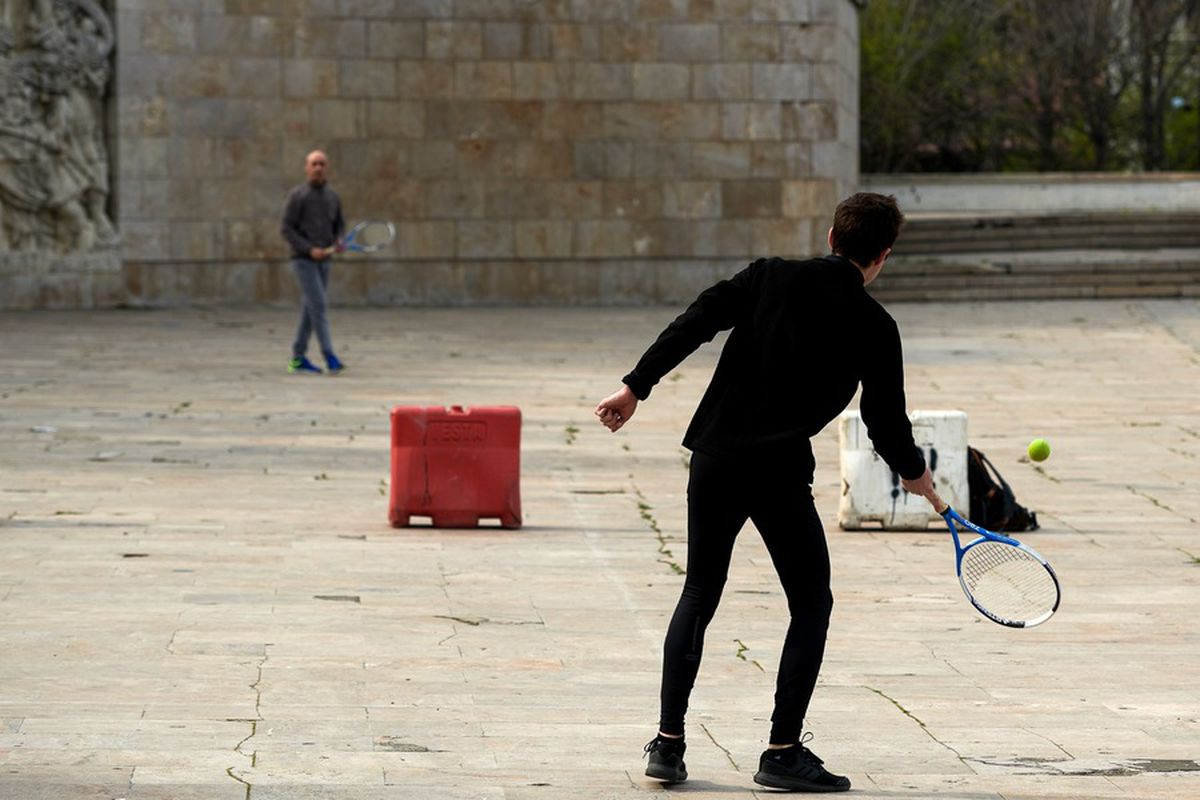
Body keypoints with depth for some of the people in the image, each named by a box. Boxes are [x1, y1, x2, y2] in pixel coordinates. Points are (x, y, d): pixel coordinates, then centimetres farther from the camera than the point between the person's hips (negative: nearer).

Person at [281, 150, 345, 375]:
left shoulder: (332, 196, 10)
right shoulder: (297, 195, -7)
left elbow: (339, 224, 22)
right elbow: (287, 229, -10)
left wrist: (338, 240, -1)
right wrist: (310, 249, -19)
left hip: (323, 261, 6)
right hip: (303, 260, -6)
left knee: (311, 310, 8)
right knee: (318, 306, -14)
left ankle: (298, 360, 14)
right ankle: (330, 358, -18)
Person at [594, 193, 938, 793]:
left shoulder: (770, 277, 7)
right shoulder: (874, 328, 0)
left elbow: (695, 322, 0)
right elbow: (886, 417, 6)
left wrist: (637, 385, 2)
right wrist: (914, 473, 24)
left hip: (714, 457, 4)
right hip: (780, 472, -4)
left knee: (698, 597, 16)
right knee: (811, 605, 10)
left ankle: (668, 743, 12)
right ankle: (783, 751, 2)